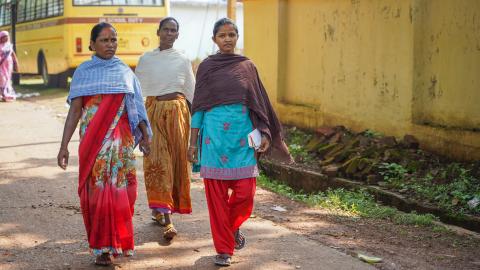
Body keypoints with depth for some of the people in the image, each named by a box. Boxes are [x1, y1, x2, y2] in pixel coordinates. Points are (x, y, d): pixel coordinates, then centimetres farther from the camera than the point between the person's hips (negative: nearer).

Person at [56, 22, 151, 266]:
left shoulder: (125, 71, 11)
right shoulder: (83, 72, 4)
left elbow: (136, 108, 14)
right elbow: (75, 110, 0)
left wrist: (145, 137, 11)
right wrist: (64, 145, -6)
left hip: (121, 139, 2)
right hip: (92, 141, -2)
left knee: (120, 188, 0)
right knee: (97, 189, -2)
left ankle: (117, 240, 16)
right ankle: (102, 248, 6)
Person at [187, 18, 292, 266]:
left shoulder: (247, 66, 8)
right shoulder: (206, 67, 5)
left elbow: (259, 102, 10)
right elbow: (198, 106, 5)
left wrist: (264, 133, 0)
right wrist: (193, 141, 2)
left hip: (243, 133, 1)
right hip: (214, 132, -1)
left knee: (245, 190, -5)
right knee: (216, 193, -1)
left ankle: (233, 226, 27)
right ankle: (224, 248, 11)